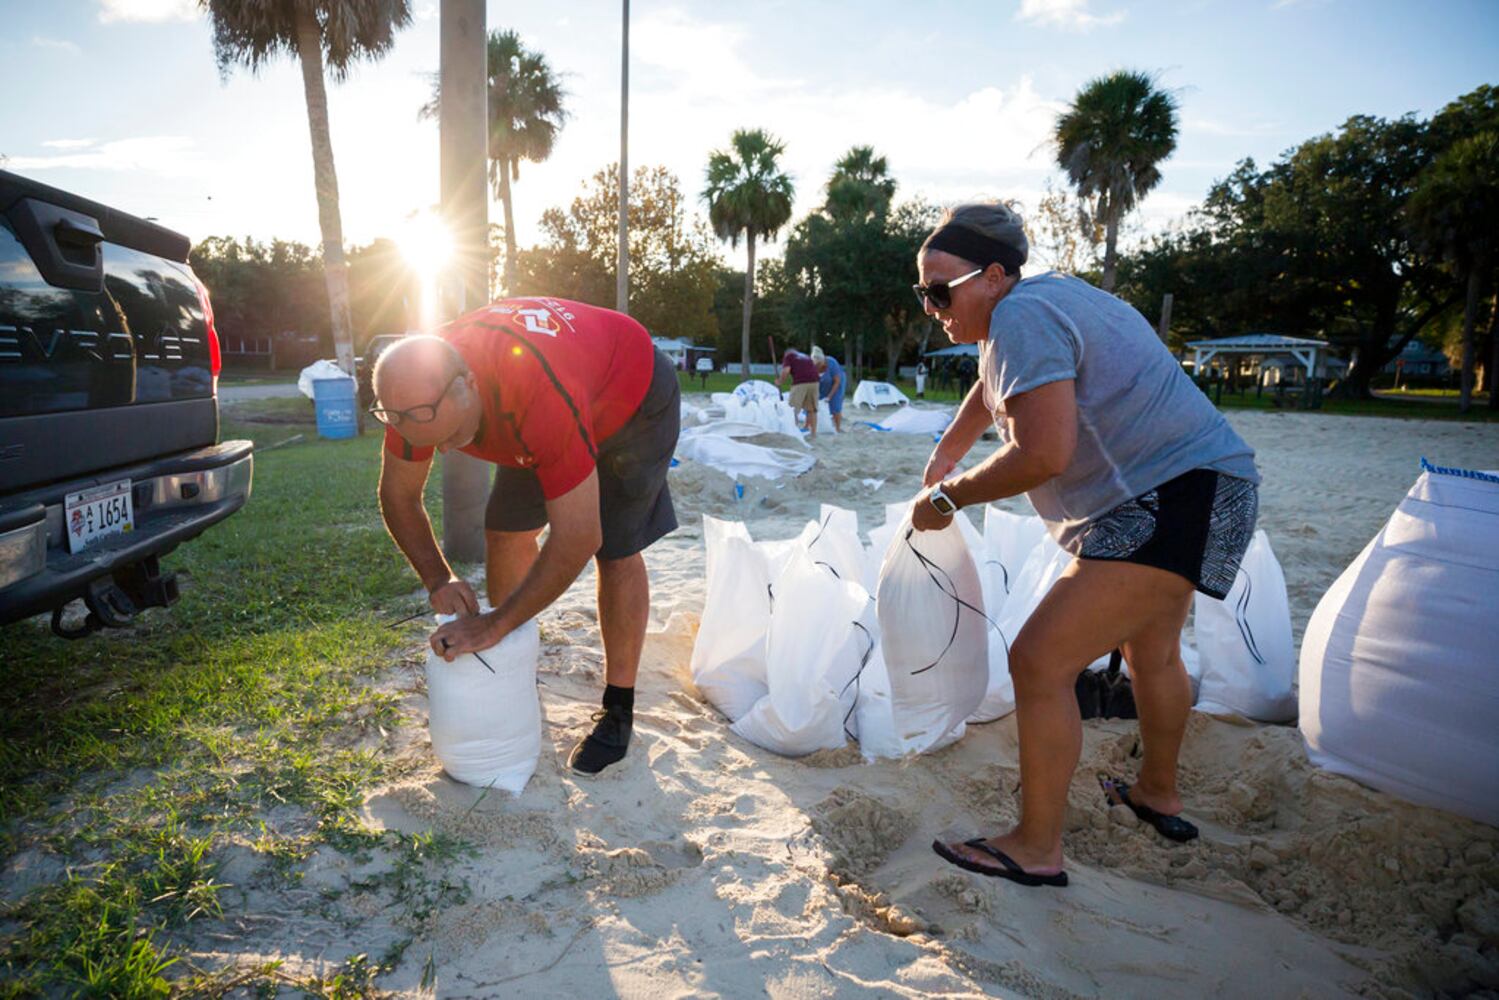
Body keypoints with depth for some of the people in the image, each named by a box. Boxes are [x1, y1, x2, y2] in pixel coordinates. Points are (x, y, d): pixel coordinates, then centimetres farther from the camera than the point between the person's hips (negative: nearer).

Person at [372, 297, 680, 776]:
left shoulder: (541, 393, -46)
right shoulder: (417, 388, -25)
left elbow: (578, 540, -42)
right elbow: (398, 495, -8)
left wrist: (493, 624, -34)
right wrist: (438, 579, -22)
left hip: (633, 395, -6)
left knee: (616, 550, -13)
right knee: (506, 531, 0)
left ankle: (618, 712, 3)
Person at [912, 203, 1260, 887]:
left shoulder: (1021, 316, -20)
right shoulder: (1046, 297, 14)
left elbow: (1043, 453, -29)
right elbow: (993, 388, 32)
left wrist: (948, 497, -17)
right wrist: (944, 456, 33)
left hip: (1172, 502, -12)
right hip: (1201, 489, 12)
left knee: (1039, 661, -12)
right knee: (1152, 649, 28)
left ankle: (1036, 849, 0)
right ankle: (1159, 794, 49)